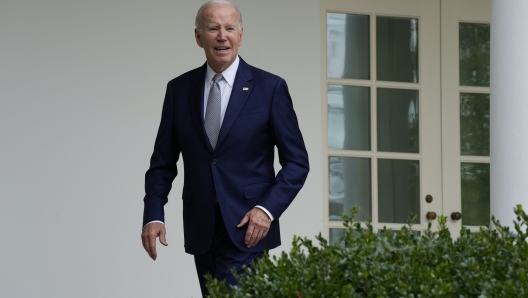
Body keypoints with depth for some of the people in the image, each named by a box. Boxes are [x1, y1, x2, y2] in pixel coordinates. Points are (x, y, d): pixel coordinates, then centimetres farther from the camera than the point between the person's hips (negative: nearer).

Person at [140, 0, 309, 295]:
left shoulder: (270, 88, -2)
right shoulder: (180, 89, 7)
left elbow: (297, 162, -1)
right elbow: (163, 161, 10)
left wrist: (268, 209, -14)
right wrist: (153, 215, -4)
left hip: (246, 230, -4)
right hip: (202, 232, 4)